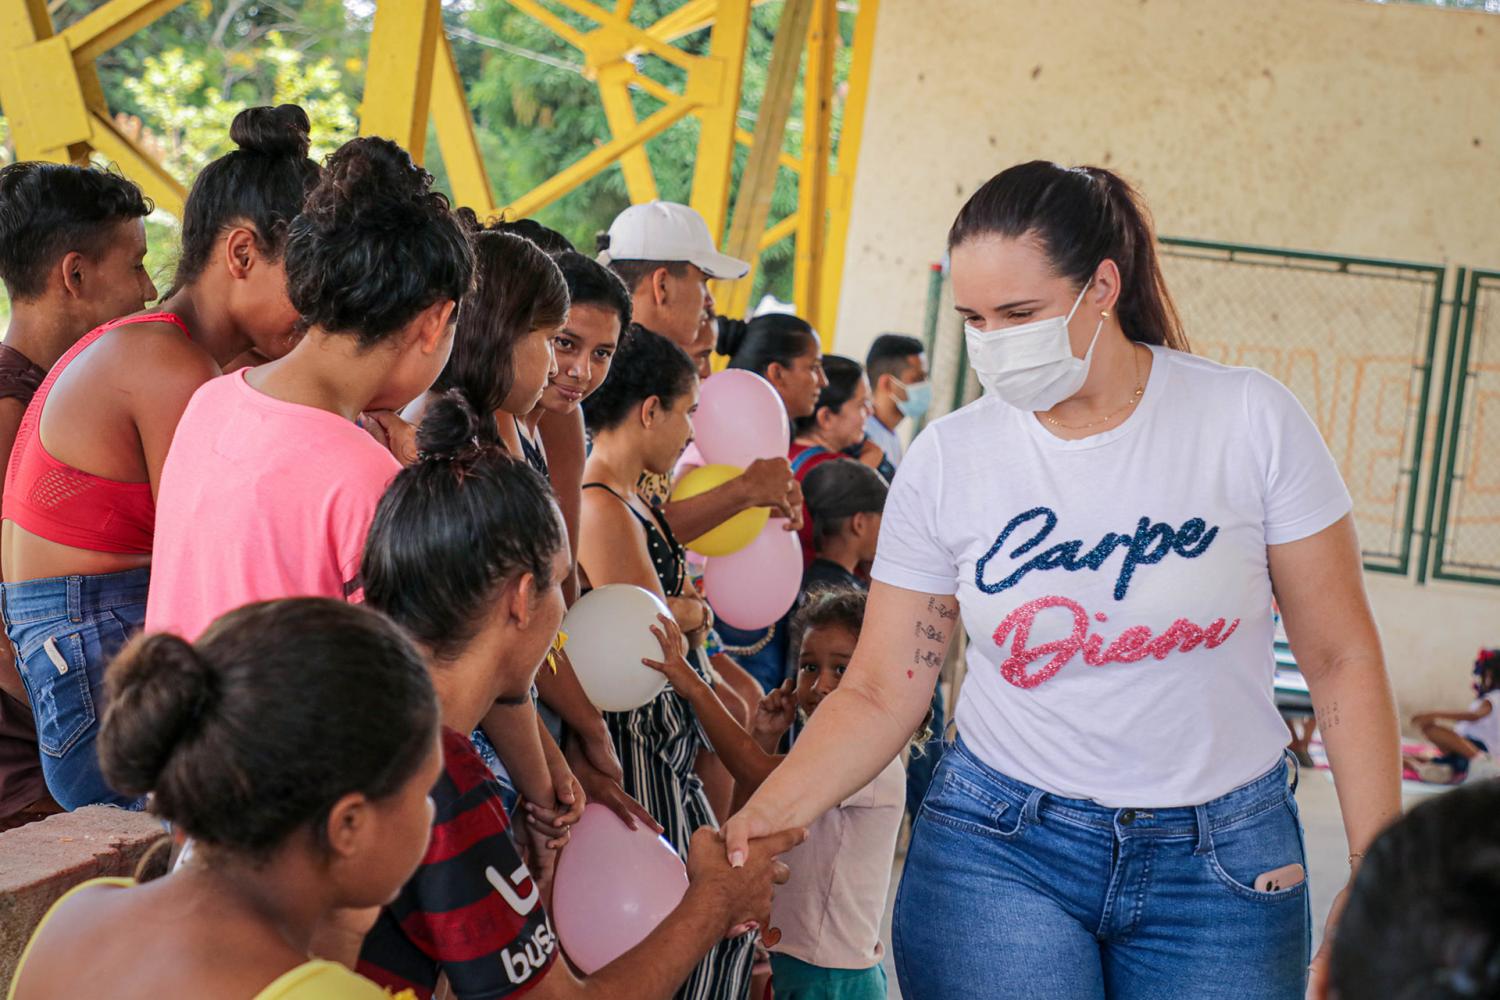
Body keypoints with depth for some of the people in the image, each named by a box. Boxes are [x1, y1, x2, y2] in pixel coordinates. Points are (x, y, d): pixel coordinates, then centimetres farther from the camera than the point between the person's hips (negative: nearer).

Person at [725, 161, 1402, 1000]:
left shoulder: (1251, 418, -9)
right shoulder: (946, 459, -5)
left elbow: (1342, 659, -3)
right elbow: (881, 695, -3)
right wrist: (764, 817, -18)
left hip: (1223, 860, 0)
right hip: (997, 850, 0)